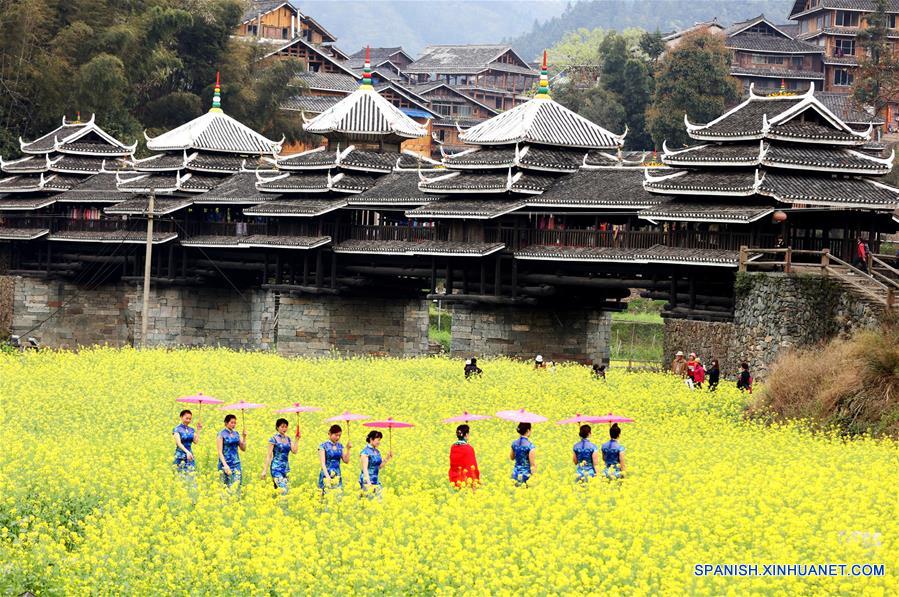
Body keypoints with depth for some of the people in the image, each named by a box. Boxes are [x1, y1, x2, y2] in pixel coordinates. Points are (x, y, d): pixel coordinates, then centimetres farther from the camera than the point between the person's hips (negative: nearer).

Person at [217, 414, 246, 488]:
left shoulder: (236, 434, 11)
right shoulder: (221, 434, -4)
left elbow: (243, 449, 13)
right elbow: (220, 452, -9)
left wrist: (244, 437, -1)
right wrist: (225, 465, -19)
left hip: (236, 463, 4)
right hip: (226, 462, -4)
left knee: (236, 485, -4)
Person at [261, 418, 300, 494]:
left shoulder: (288, 439, 12)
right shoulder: (274, 439, -4)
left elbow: (294, 451, 1)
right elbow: (269, 455, -5)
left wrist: (297, 440, -2)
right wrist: (265, 470, -8)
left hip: (286, 468, 6)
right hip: (276, 468, -6)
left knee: (286, 490, 2)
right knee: (283, 490, -20)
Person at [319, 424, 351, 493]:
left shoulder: (340, 446, 10)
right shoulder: (324, 446, -5)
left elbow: (346, 461, 9)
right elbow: (323, 463, -12)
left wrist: (348, 449, -3)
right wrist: (327, 476, -24)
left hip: (337, 476, 5)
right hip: (326, 475, -5)